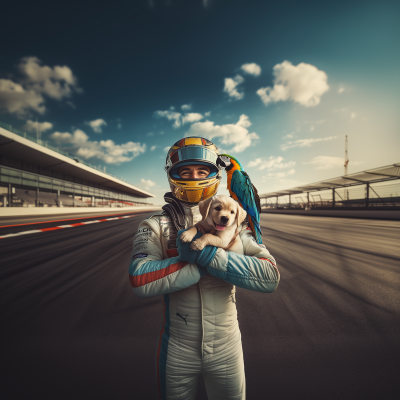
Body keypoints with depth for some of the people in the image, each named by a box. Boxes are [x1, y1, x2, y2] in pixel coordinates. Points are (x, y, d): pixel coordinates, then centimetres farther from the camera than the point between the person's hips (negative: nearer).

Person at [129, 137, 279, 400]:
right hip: (177, 349, 0)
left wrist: (208, 254, -31)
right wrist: (210, 260, -29)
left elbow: (270, 277, -19)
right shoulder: (156, 226, -11)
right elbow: (141, 280, -27)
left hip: (226, 347, 1)